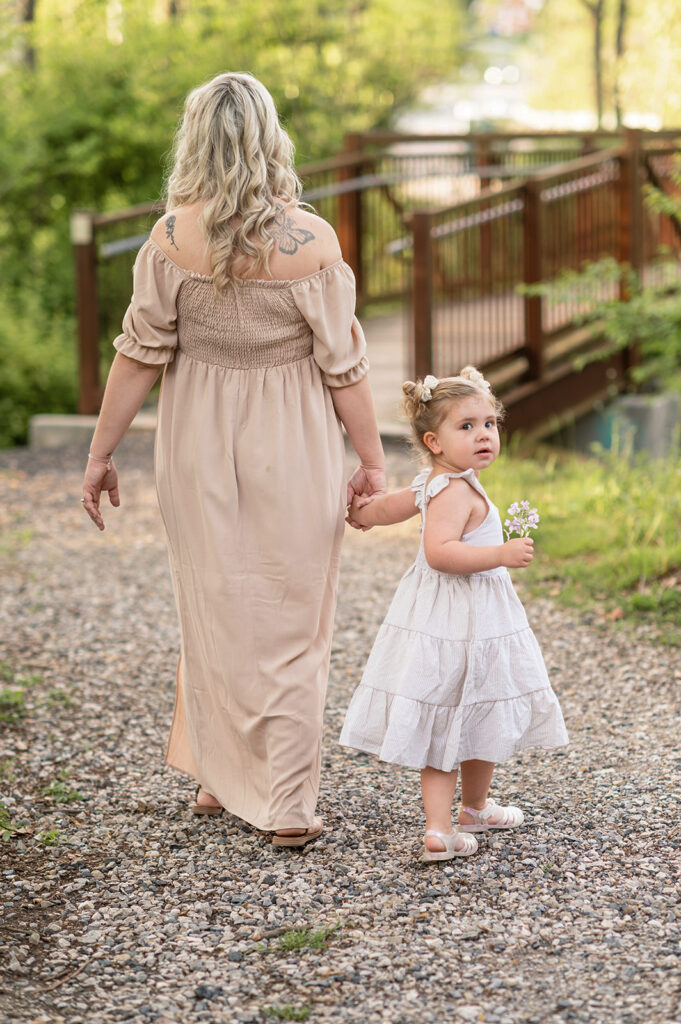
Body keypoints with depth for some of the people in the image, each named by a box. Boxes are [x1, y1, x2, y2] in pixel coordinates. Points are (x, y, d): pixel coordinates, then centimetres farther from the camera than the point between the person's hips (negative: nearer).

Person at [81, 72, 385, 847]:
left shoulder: (172, 238, -11)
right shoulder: (310, 242, -15)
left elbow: (139, 354, -7)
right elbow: (342, 366, -10)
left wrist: (101, 452, 2)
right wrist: (373, 462, 1)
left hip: (200, 449, 2)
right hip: (291, 452, -2)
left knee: (215, 610, 18)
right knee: (289, 624, 8)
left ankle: (217, 778, 29)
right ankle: (288, 805, 9)